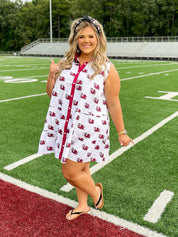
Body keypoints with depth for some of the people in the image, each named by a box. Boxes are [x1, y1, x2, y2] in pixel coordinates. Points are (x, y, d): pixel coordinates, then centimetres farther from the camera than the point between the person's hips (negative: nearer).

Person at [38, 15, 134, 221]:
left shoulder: (107, 69, -8)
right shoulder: (66, 63, 4)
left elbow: (113, 104, -5)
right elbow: (52, 93, 10)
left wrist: (121, 133, 0)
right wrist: (51, 75, -9)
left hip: (88, 130, -4)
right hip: (65, 127, 5)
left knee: (70, 173, -1)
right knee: (80, 168, 19)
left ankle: (96, 191, 31)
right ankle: (82, 205, 44)